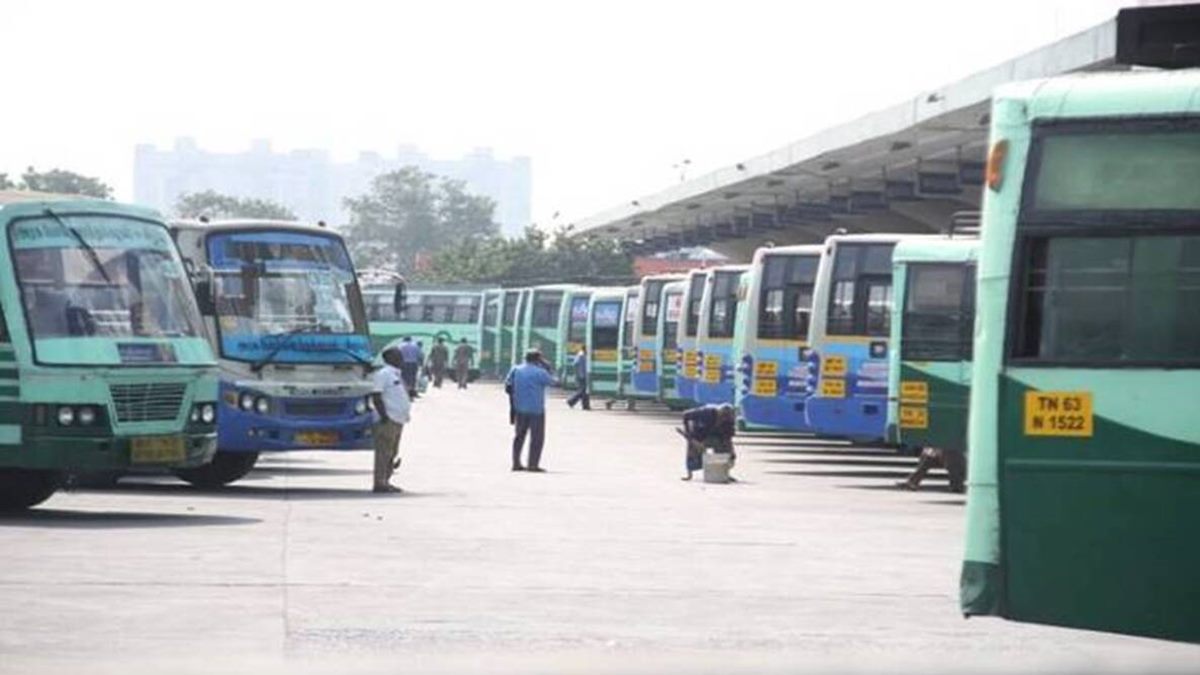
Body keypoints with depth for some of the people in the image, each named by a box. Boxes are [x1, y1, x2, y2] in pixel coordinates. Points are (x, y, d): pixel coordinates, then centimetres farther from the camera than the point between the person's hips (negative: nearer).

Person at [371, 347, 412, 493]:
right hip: (388, 420, -10)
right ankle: (380, 483, -9)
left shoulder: (397, 374, 20)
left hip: (398, 419, 10)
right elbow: (376, 396, -16)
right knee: (384, 452, -9)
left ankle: (385, 481, 16)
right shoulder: (383, 374, -9)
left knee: (393, 453, 11)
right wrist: (384, 416, -21)